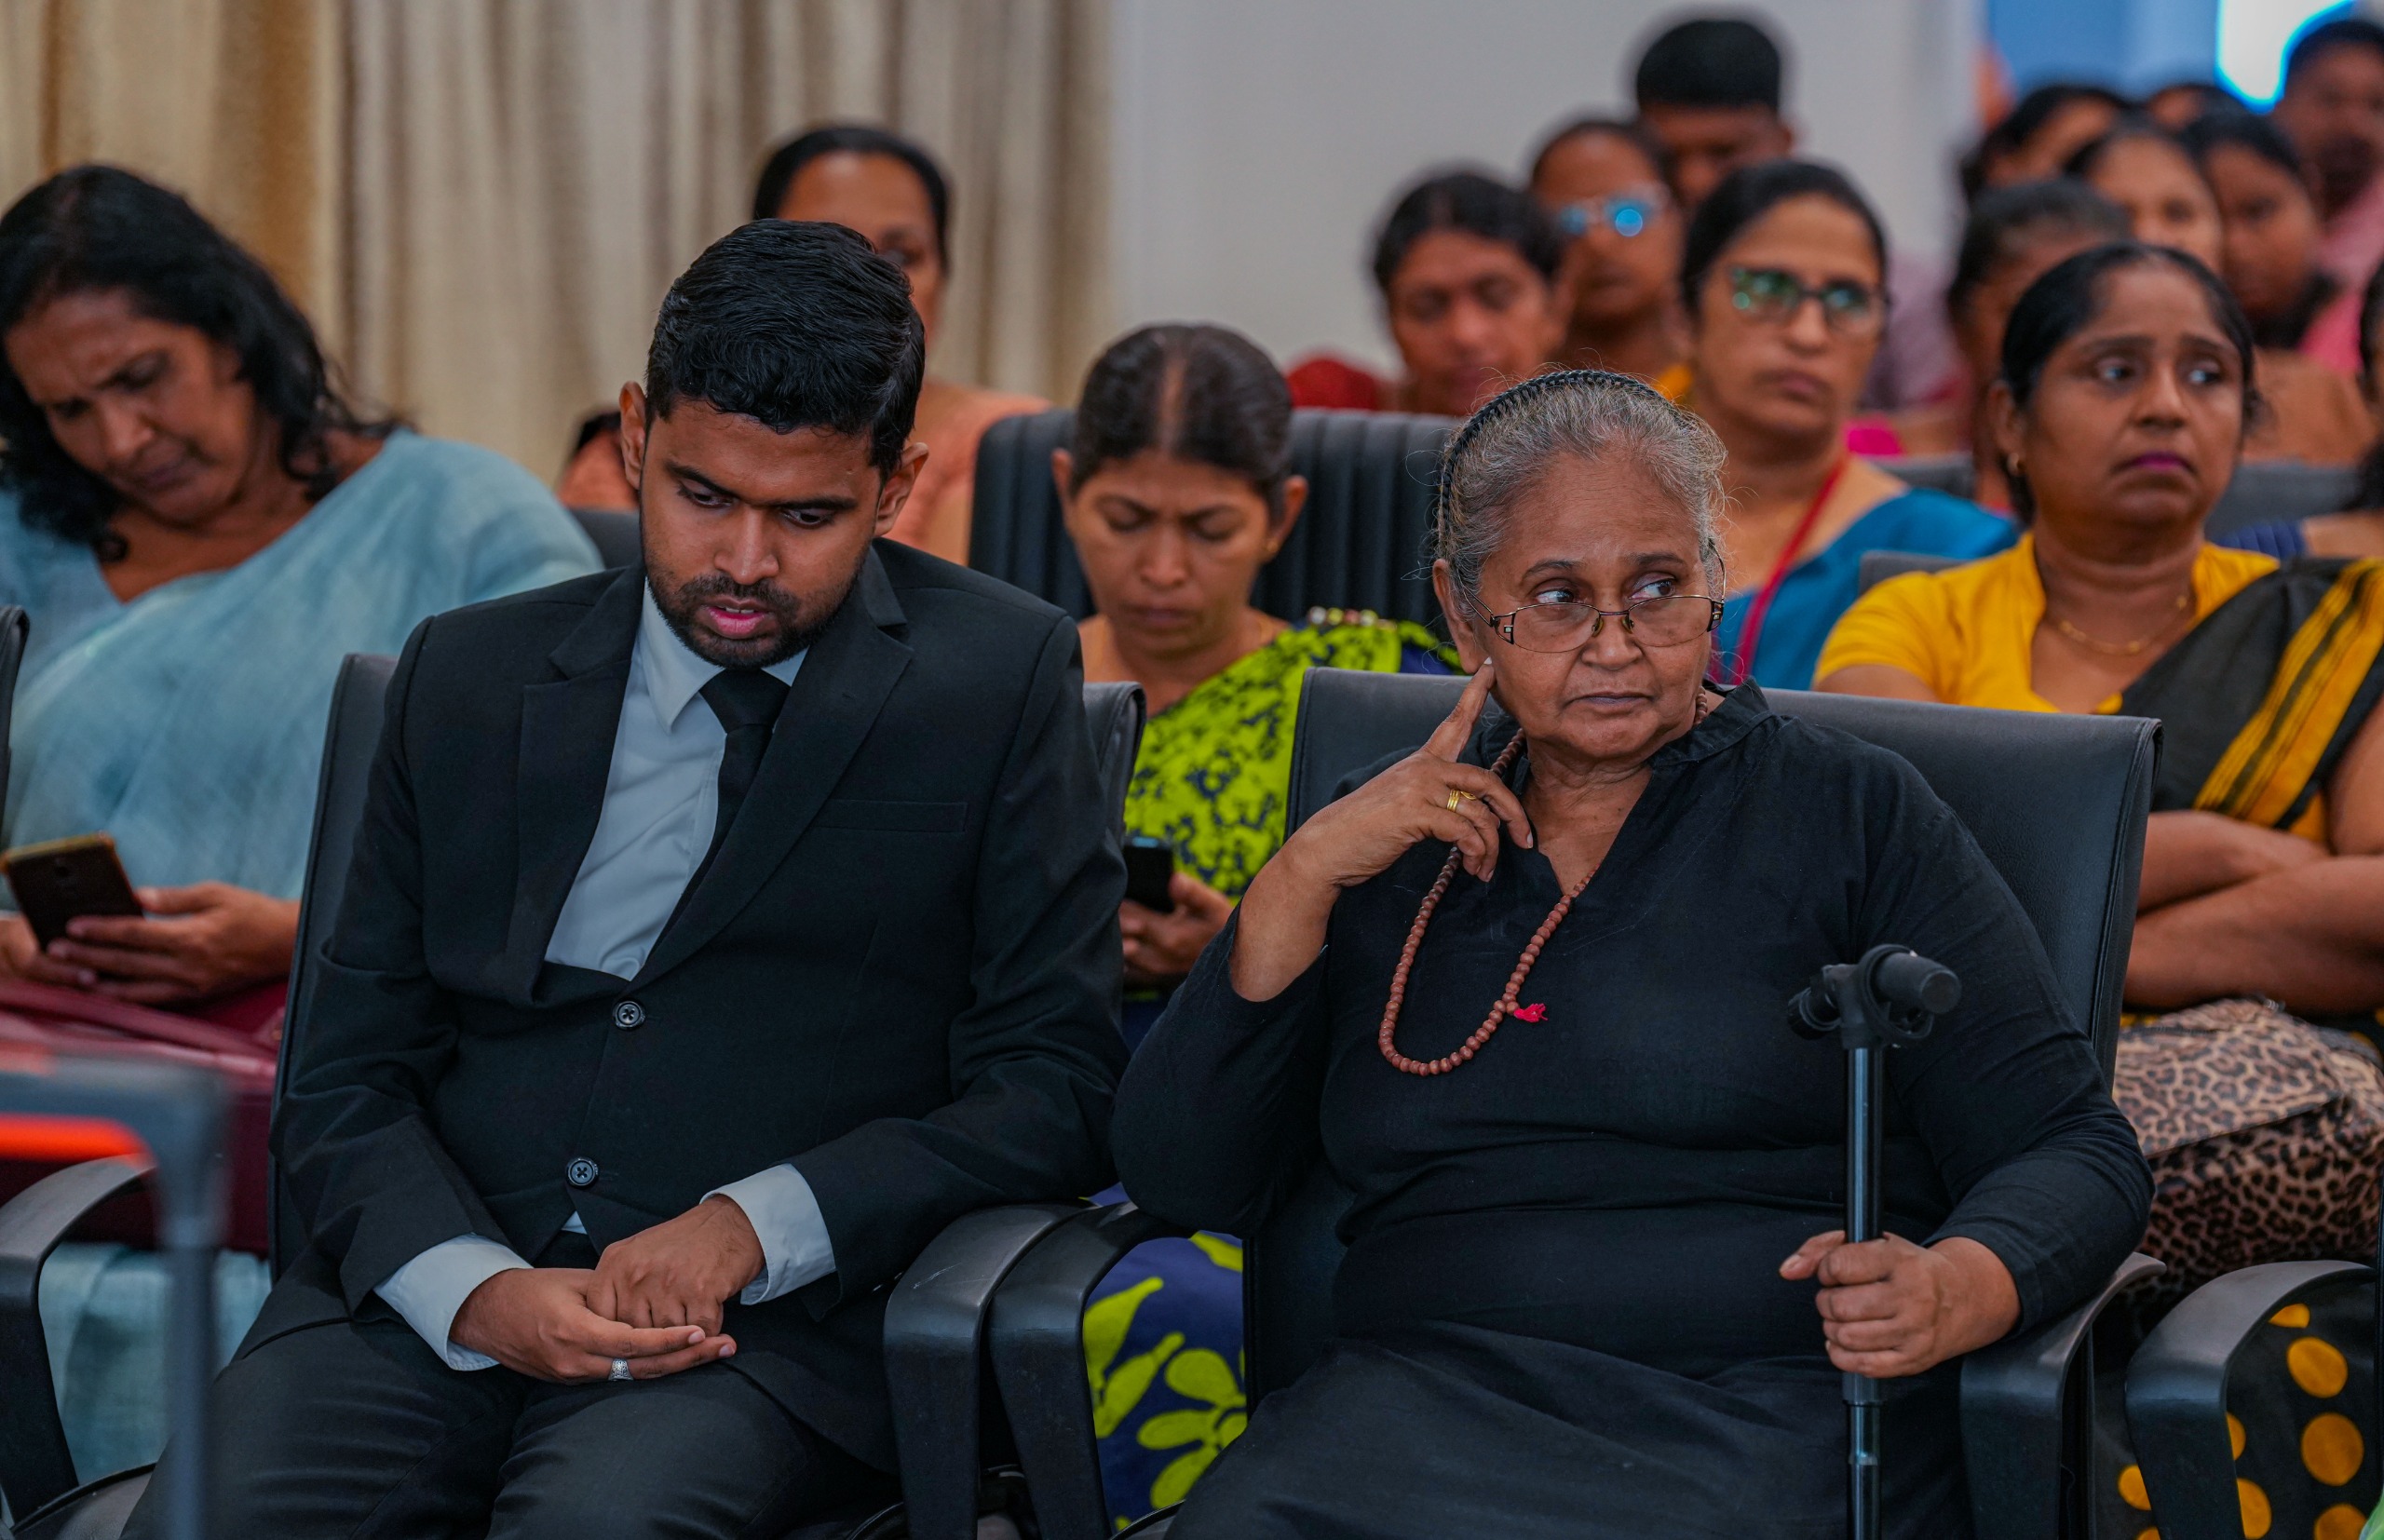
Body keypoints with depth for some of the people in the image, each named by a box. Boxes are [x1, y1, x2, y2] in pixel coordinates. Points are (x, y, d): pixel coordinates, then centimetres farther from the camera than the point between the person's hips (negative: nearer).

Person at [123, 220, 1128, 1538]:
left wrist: (761, 1224, -13)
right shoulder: (469, 675, 14)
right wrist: (477, 1290, -10)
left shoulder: (999, 679, 5)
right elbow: (347, 1075, 11)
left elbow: (1053, 1085, 1)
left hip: (775, 1329, -3)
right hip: (440, 1293, 4)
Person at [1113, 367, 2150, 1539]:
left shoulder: (1854, 815, 9)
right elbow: (1177, 1178, 11)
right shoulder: (1387, 841, 17)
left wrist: (1956, 1292, -18)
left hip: (1767, 1409, -2)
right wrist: (1302, 877, 0)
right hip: (1428, 1389, 2)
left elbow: (2073, 1153, 5)